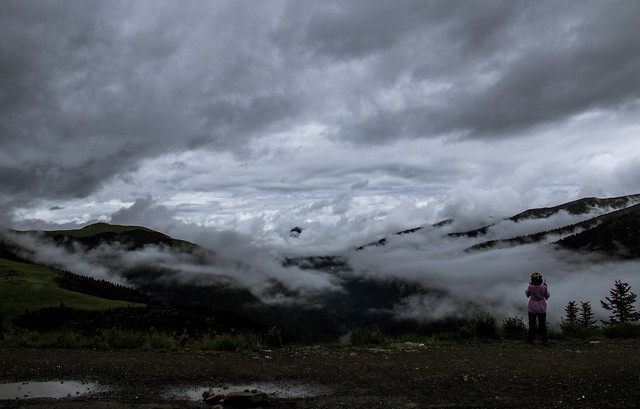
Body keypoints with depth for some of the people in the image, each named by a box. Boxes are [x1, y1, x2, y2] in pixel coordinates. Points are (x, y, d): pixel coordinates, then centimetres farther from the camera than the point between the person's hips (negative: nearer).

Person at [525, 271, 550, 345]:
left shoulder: (530, 287, -17)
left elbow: (527, 294, 3)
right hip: (542, 308, 1)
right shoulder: (544, 287, -12)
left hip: (532, 308, -1)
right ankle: (544, 340, 8)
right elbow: (547, 297, 2)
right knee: (542, 325, 8)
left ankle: (530, 339, 18)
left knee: (532, 324, 11)